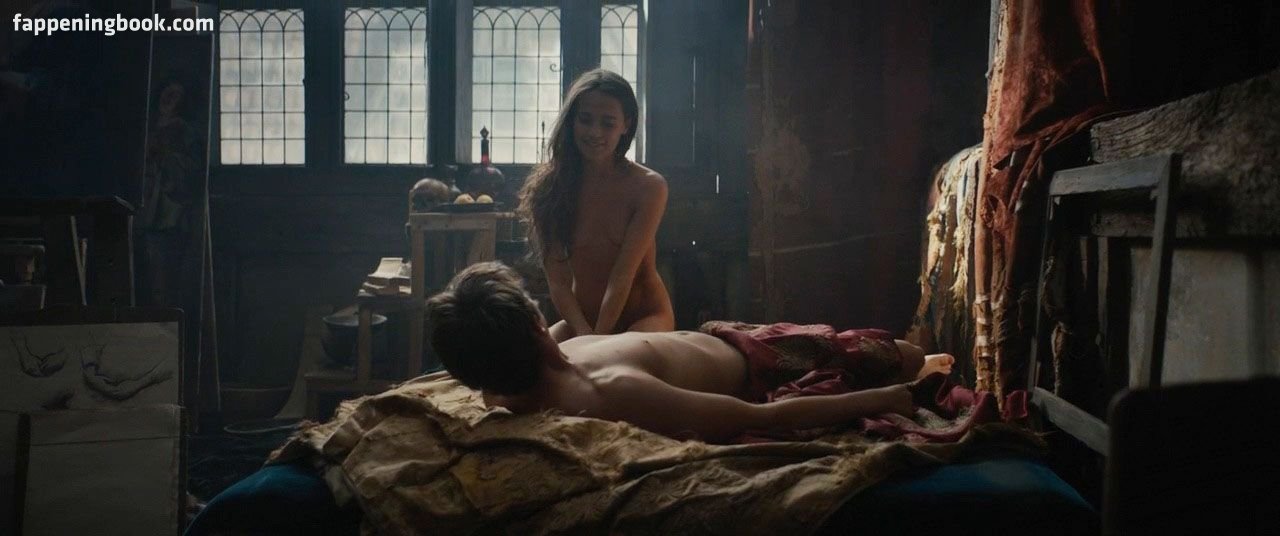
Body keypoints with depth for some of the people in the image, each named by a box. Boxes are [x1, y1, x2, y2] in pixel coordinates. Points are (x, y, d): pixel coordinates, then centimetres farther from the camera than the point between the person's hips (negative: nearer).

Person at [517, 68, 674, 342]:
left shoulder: (649, 186, -10)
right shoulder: (549, 185, -4)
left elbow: (622, 276, -17)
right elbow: (557, 282, -10)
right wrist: (585, 336, -26)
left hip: (643, 317, -2)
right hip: (581, 321, 3)